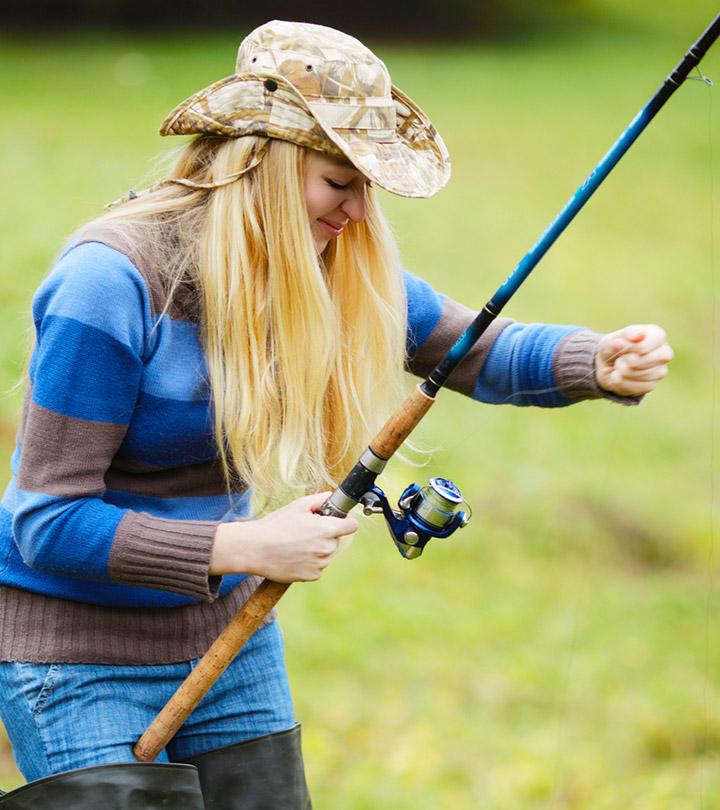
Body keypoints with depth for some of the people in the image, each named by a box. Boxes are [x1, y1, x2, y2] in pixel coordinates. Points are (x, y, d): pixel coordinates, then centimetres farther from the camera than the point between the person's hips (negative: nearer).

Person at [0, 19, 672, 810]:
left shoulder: (324, 265, -3)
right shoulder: (111, 283, -24)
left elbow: (474, 350, 6)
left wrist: (599, 364, -14)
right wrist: (243, 549, -27)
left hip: (226, 633, 7)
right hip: (79, 649, -6)